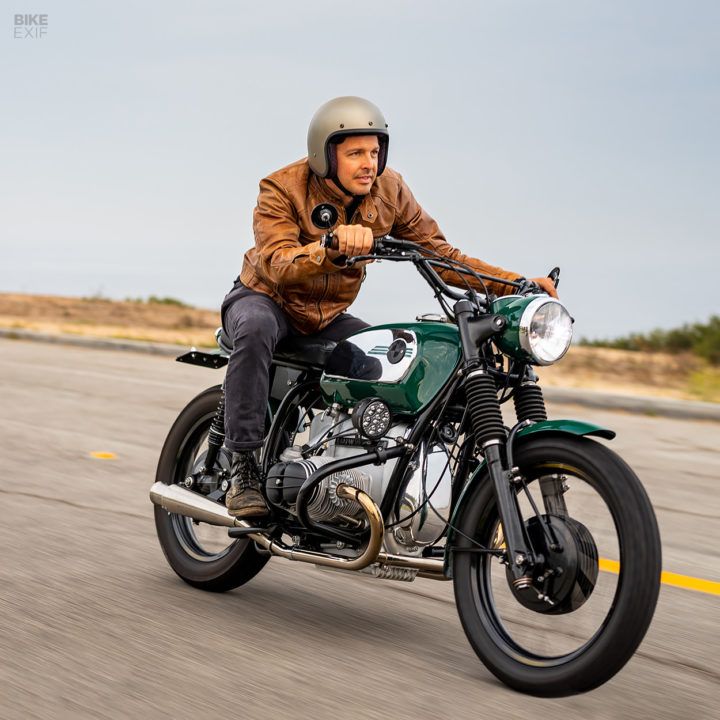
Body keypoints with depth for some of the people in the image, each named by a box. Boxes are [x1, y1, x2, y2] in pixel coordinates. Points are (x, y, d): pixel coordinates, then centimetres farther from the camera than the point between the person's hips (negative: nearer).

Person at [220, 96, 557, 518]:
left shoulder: (390, 192, -9)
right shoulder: (283, 189, -22)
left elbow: (440, 254, -7)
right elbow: (279, 266, -38)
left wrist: (514, 283, -20)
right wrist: (334, 248, -59)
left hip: (328, 317, 5)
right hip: (266, 298, -4)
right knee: (255, 330, -39)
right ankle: (243, 468, -33)